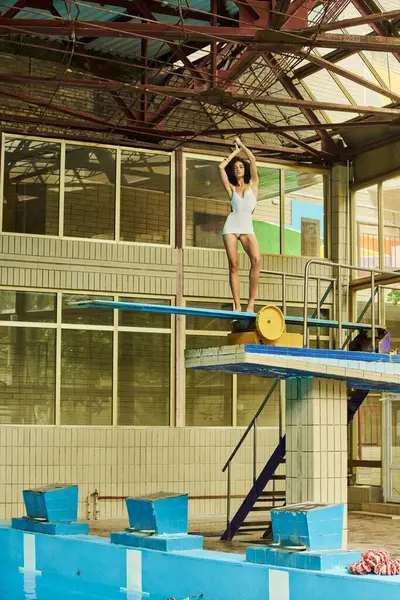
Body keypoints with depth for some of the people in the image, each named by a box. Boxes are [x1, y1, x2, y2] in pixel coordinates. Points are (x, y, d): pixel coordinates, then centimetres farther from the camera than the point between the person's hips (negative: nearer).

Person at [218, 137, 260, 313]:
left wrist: (242, 145, 21)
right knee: (234, 265, -7)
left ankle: (251, 302, -23)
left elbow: (253, 160, 8)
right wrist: (235, 152, 20)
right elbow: (221, 166, 9)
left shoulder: (253, 185, 15)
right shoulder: (231, 188, 16)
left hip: (247, 227, -1)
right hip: (231, 226, 1)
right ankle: (237, 306, -8)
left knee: (256, 259, -25)